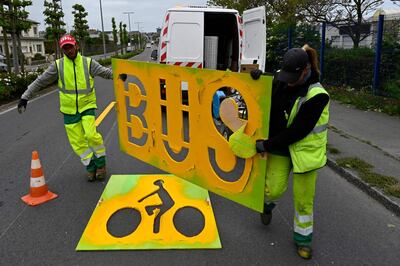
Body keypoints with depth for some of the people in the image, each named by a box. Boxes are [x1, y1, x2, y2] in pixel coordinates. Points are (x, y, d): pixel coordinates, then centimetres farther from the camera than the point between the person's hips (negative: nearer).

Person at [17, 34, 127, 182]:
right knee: (77, 142, 3)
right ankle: (91, 168, 20)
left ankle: (100, 164, 4)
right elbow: (40, 81, 3)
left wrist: (118, 74, -31)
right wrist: (25, 97, 1)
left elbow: (105, 72, -11)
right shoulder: (57, 65, -2)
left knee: (91, 134, -19)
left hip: (87, 106, -2)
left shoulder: (88, 62, -3)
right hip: (69, 109, 2)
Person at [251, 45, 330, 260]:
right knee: (274, 189, -1)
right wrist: (258, 79, -11)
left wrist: (267, 145, -20)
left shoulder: (316, 96, -24)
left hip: (304, 149, -3)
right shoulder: (280, 79, -8)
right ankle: (267, 203, 37)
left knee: (303, 197, 7)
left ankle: (302, 237, 29)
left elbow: (298, 131, -24)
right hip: (279, 145, 3)